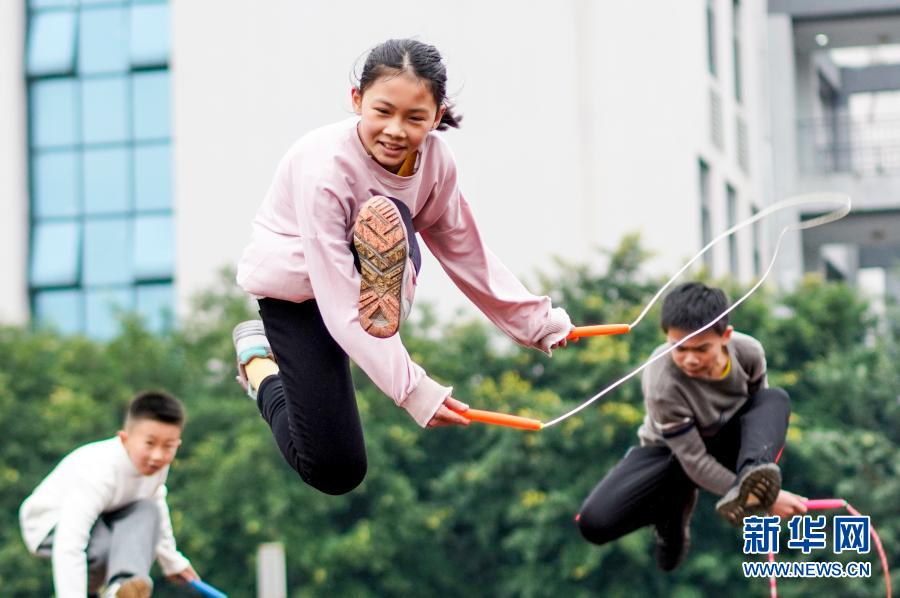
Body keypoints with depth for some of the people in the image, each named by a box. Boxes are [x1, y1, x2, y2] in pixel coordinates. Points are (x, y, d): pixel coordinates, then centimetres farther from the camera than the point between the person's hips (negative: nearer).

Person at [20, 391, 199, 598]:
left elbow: (157, 502, 13)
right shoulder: (99, 472, -37)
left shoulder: (157, 464, -13)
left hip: (100, 520, 7)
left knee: (148, 511, -22)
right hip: (51, 529, -7)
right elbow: (69, 544, -45)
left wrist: (172, 562, 23)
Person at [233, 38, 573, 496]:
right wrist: (413, 389, -38)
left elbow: (465, 252, 1)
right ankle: (259, 361, 10)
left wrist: (535, 321, -1)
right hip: (293, 286, -4)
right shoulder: (325, 170, -33)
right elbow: (339, 303, -34)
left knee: (385, 219, -32)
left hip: (368, 277, 4)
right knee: (334, 471, -10)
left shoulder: (434, 158, -15)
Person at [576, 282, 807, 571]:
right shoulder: (663, 384, -34)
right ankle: (673, 506, 5)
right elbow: (695, 462, -28)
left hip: (726, 444, 3)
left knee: (775, 399, -26)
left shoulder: (748, 352, -22)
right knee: (594, 522, -26)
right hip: (673, 452, -3)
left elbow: (761, 409, 0)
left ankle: (748, 487, -50)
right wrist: (767, 499, -32)